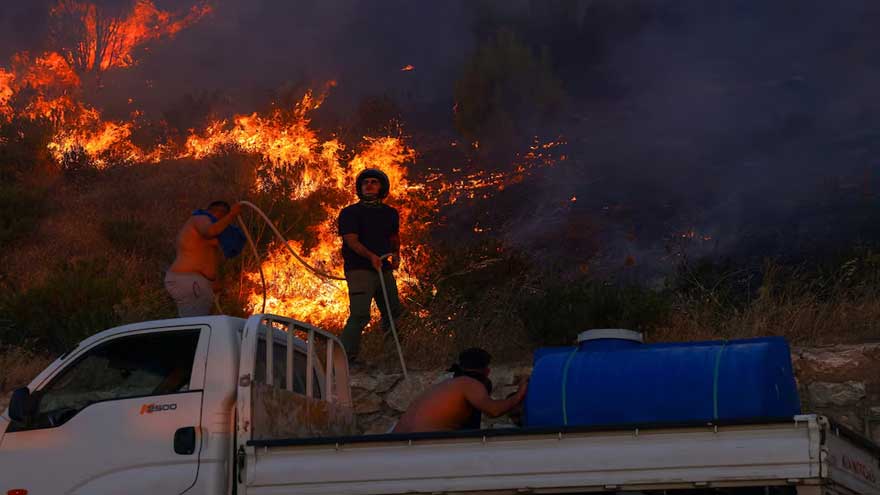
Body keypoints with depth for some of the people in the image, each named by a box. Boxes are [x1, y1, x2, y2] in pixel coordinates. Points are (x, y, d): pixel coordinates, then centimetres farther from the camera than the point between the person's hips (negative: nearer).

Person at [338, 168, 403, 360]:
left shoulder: (390, 213, 15)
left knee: (393, 313, 11)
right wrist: (370, 256, -28)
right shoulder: (350, 213, -1)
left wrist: (396, 255, 9)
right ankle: (345, 356, -16)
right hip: (359, 270, -6)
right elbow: (351, 240, -13)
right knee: (360, 315, -17)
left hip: (384, 270, 6)